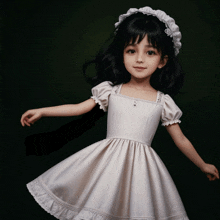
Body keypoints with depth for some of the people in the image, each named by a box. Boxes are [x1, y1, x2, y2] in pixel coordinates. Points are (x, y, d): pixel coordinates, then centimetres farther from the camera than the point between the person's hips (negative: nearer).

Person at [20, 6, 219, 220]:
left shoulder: (163, 102, 0)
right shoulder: (111, 91, 2)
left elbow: (181, 140, 10)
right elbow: (79, 108, 10)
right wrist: (41, 111, 9)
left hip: (141, 165, 0)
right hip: (109, 160, 1)